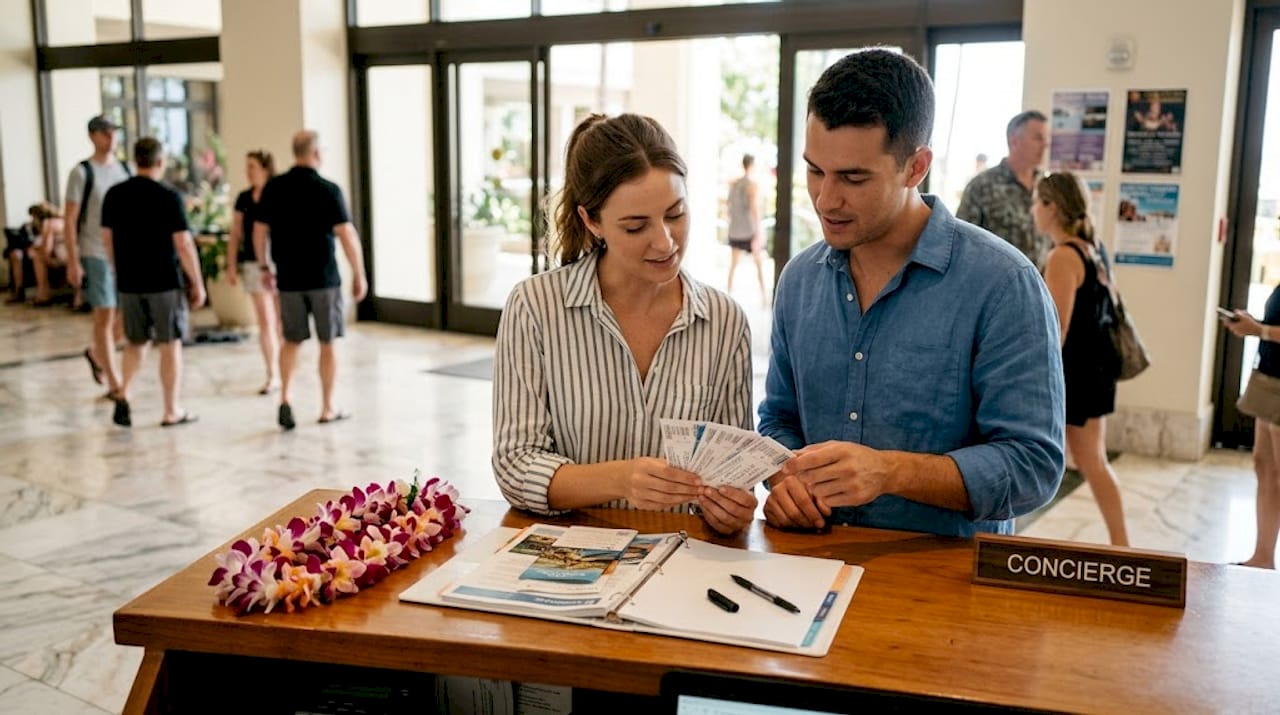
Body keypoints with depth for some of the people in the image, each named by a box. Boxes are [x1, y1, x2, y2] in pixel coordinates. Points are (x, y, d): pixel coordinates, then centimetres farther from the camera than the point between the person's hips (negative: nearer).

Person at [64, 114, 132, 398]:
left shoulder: (125, 170, 10)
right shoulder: (82, 172, -5)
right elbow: (69, 220, -7)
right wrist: (72, 261, -12)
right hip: (95, 255, -5)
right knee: (105, 316, -2)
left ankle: (97, 354, 33)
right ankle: (114, 384, 5)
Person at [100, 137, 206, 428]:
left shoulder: (114, 195, 3)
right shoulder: (168, 197, -11)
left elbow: (107, 239, 9)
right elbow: (184, 244, -12)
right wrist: (198, 283, -4)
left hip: (129, 283, 4)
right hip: (165, 282, -4)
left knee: (135, 342, 19)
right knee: (170, 344, 5)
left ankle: (123, 395, 1)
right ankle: (172, 411, 10)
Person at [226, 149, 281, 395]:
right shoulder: (243, 199, 7)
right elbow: (236, 235, 10)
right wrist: (232, 265, 4)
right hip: (253, 264, 2)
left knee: (281, 322, 5)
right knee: (266, 322, 0)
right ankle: (272, 376, 4)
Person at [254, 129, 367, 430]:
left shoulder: (274, 188, 1)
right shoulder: (328, 189, -10)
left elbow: (259, 231, 6)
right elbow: (348, 236, -13)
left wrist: (265, 267, 19)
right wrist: (359, 275, -6)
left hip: (289, 279, 3)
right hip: (324, 278, -3)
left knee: (291, 341, 16)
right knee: (327, 343, 9)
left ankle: (285, 398, -1)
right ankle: (328, 408, 15)